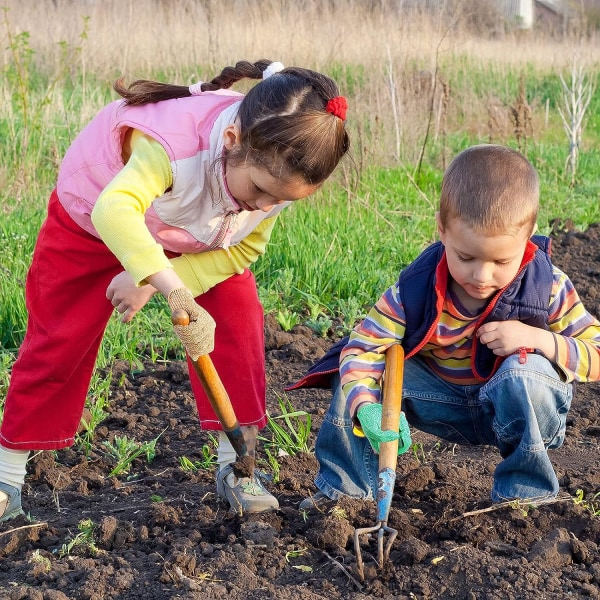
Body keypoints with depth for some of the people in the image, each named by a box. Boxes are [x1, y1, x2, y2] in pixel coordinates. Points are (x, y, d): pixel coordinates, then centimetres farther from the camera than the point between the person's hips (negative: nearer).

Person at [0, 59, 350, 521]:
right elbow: (114, 210, -62)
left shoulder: (278, 174, -28)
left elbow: (245, 248, -18)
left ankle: (236, 467, -3)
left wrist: (150, 285, -27)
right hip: (90, 221, -4)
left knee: (239, 318, -14)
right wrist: (170, 285, -75)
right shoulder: (173, 141, -47)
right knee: (61, 337, -2)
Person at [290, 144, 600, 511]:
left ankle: (526, 495, -15)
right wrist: (367, 408, -47)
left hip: (516, 406, -1)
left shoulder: (548, 288, -21)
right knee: (358, 378, -17)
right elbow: (363, 349, -26)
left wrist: (539, 339, -33)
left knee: (525, 374, -35)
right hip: (446, 403, 2)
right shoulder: (415, 288, -21)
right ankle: (346, 488, -1)